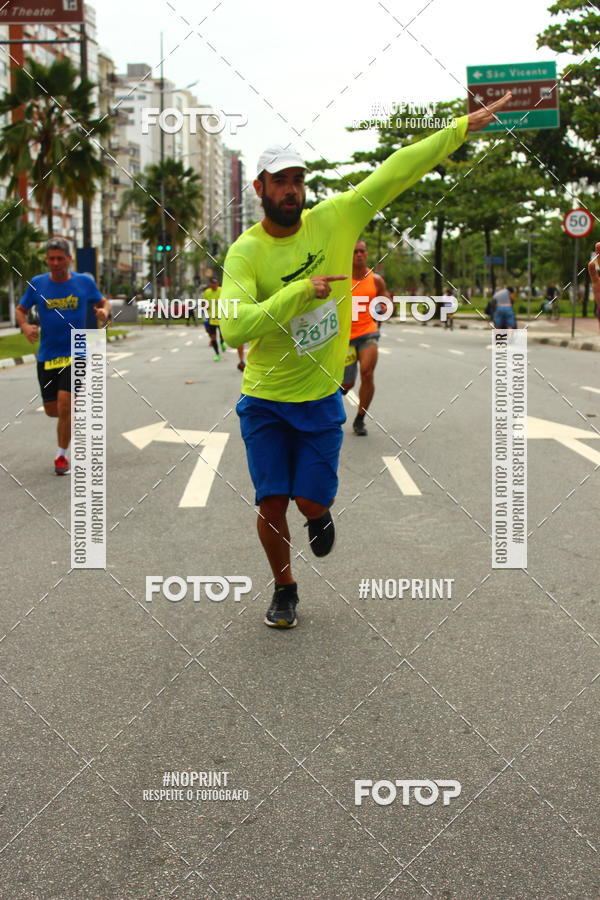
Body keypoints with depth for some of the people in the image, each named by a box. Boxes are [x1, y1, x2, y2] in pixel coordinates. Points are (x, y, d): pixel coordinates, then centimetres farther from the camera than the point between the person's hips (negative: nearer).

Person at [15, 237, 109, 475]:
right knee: (52, 410, 4)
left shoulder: (85, 282, -1)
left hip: (75, 354, -2)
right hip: (47, 356, 2)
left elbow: (102, 302, 15)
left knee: (64, 405, -16)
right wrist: (25, 326, -9)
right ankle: (74, 410, 42)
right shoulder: (37, 284, 1)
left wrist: (104, 311, -8)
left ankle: (62, 456, 1)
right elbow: (21, 309, 12)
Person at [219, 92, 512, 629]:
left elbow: (395, 172, -3)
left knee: (310, 500, -2)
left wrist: (461, 127, -3)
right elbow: (232, 328, -26)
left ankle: (321, 513, 38)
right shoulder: (245, 252, -12)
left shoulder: (333, 219, -5)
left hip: (322, 398, 2)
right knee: (272, 503, -1)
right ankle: (284, 590, 25)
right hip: (265, 400, -1)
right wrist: (300, 292, -29)